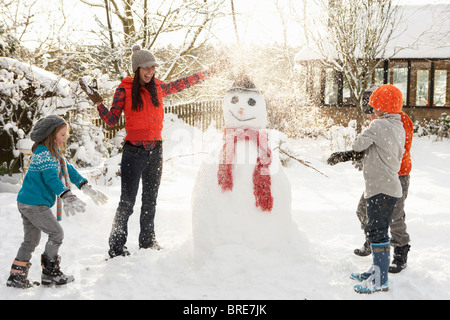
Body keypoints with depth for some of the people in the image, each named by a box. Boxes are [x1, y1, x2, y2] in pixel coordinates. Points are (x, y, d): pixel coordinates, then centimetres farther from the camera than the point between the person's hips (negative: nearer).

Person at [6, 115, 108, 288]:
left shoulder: (55, 152, 14)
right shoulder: (43, 153, -17)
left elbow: (68, 170, 17)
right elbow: (51, 178, -27)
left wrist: (88, 188, 13)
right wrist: (68, 196, -36)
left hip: (27, 203, 10)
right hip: (35, 203, -10)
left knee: (31, 240, 14)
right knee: (57, 233, -3)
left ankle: (17, 277, 17)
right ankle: (50, 273, 5)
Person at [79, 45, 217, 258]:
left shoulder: (158, 88, 9)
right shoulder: (124, 90, -3)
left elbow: (180, 84, 27)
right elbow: (112, 120, -2)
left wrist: (202, 76, 37)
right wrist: (97, 101, -14)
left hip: (155, 151, 5)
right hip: (134, 152, -5)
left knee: (150, 200, 13)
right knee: (127, 202, -6)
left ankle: (147, 242, 25)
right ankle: (116, 247, 3)